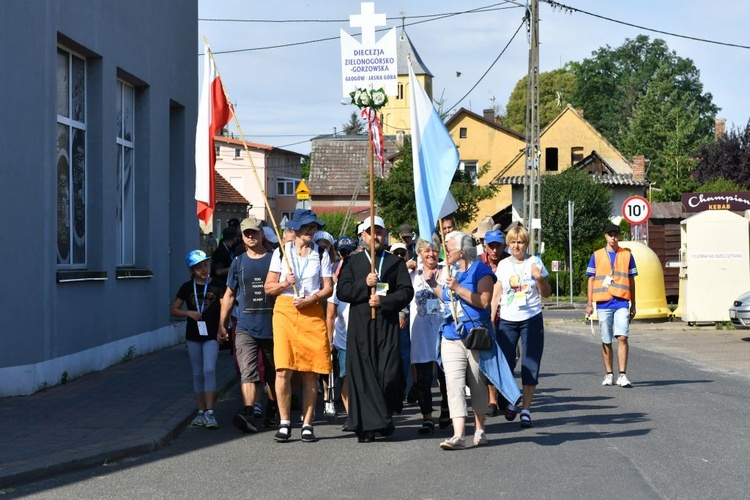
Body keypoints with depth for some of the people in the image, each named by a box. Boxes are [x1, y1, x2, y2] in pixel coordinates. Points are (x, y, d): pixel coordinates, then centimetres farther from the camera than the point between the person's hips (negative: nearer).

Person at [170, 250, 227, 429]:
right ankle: (201, 412, 15)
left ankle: (210, 413, -15)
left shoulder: (217, 286, 0)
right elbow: (174, 310, 9)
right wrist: (188, 313, -9)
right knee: (198, 374, 8)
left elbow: (224, 309, -1)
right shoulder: (187, 287, 4)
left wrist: (222, 329, -13)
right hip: (193, 335, 3)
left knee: (209, 370, -14)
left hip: (211, 335, -3)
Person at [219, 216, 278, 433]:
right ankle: (248, 413, -27)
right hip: (246, 327, 0)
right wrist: (222, 323, 13)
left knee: (273, 374, 12)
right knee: (248, 372, -16)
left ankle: (271, 410, 30)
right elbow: (229, 295, 15)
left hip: (271, 326, 0)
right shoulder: (239, 263, 8)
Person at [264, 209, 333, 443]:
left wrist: (311, 299, -10)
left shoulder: (321, 255, 11)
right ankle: (284, 423, 0)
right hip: (285, 310, -1)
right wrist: (284, 283, -12)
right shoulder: (281, 252, 9)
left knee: (310, 372, -1)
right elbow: (269, 287, 7)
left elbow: (328, 288, 6)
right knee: (283, 369, -9)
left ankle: (307, 424, 5)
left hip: (312, 312, 1)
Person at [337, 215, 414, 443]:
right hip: (360, 325, 0)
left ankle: (386, 416, 16)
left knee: (389, 374, -8)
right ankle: (366, 426, -3)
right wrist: (364, 285, -12)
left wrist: (383, 301, -11)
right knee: (362, 373, -6)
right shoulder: (353, 262, 15)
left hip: (387, 324, 0)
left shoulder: (396, 262, 14)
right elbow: (342, 291, 4)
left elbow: (406, 291, 3)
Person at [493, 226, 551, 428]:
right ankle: (510, 403, 20)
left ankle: (526, 410, 6)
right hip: (507, 320, 1)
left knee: (530, 366, -1)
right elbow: (496, 294, 8)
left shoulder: (534, 262, 2)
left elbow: (546, 294, 6)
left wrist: (540, 279, -13)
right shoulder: (503, 265, 6)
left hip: (531, 320, -1)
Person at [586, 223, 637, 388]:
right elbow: (591, 279, 9)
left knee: (622, 337, -12)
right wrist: (589, 303, 3)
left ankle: (622, 375, -12)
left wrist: (633, 305, 10)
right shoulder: (596, 256, 8)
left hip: (622, 302, -1)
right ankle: (609, 374, 15)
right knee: (606, 341, 6)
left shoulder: (627, 255, 9)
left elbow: (631, 281, 12)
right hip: (603, 303, 1)